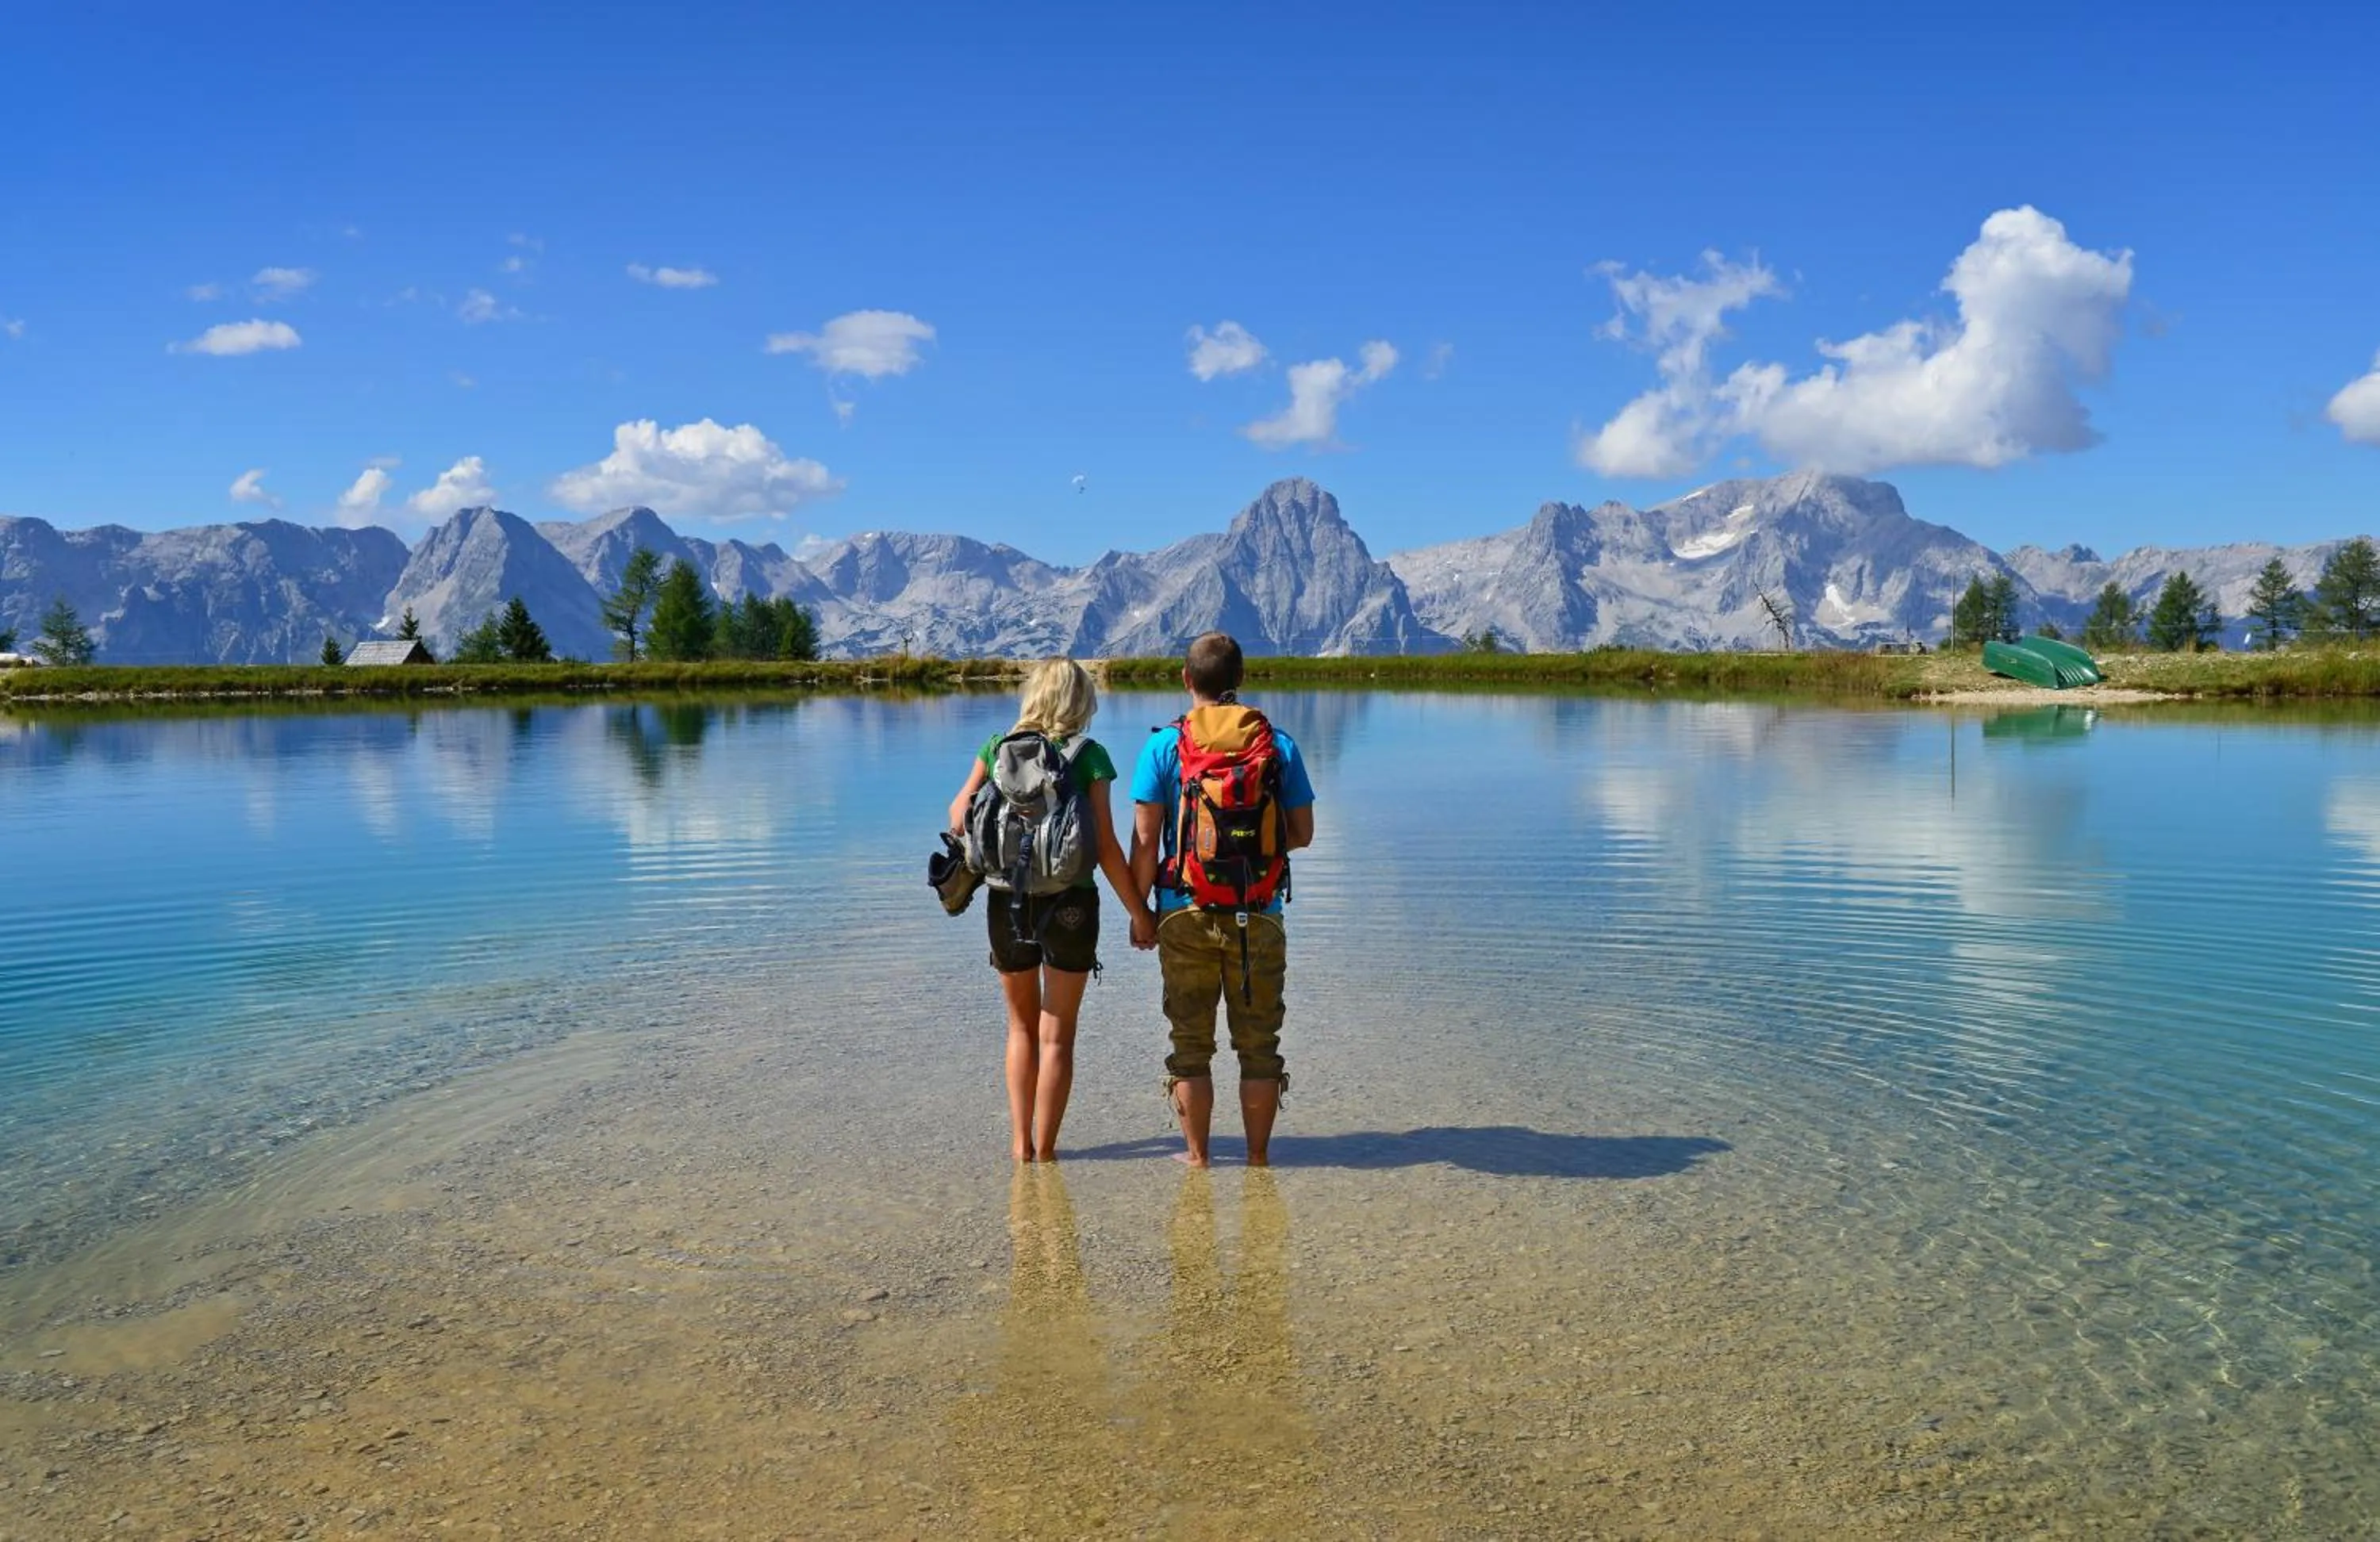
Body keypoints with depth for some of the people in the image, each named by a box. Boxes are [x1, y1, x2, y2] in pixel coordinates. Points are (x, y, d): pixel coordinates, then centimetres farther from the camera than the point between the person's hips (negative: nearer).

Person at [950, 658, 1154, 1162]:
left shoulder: (997, 748, 1)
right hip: (1070, 905, -2)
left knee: (1022, 1027, 20)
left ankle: (1020, 1143, 20)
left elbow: (959, 810, -1)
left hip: (1007, 903, 3)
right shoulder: (1089, 756, -7)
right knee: (1056, 1035, 9)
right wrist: (1140, 914, -3)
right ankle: (1044, 1149, 12)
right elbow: (1107, 848, -10)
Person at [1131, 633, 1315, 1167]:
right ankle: (1258, 1156, 18)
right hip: (1260, 918, 1)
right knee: (1258, 1044, 11)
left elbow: (1145, 840, -7)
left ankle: (1197, 1156, 16)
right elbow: (1302, 833, 4)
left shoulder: (1163, 747, -5)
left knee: (1191, 1043, 10)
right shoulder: (1279, 746, 0)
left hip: (1186, 916, -1)